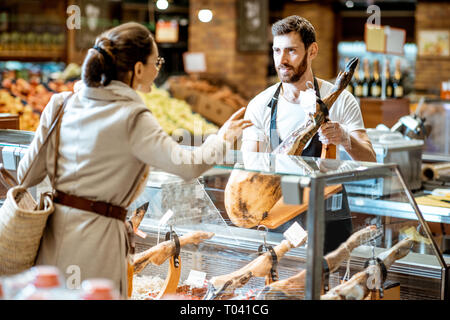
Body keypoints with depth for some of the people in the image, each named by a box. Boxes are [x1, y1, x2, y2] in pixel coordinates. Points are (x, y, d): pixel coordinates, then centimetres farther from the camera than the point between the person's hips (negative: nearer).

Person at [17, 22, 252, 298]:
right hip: (96, 239, -6)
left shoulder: (62, 104, 4)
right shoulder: (133, 119, -13)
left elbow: (27, 175, 7)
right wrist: (224, 137, 0)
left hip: (53, 233, 6)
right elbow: (189, 166, -18)